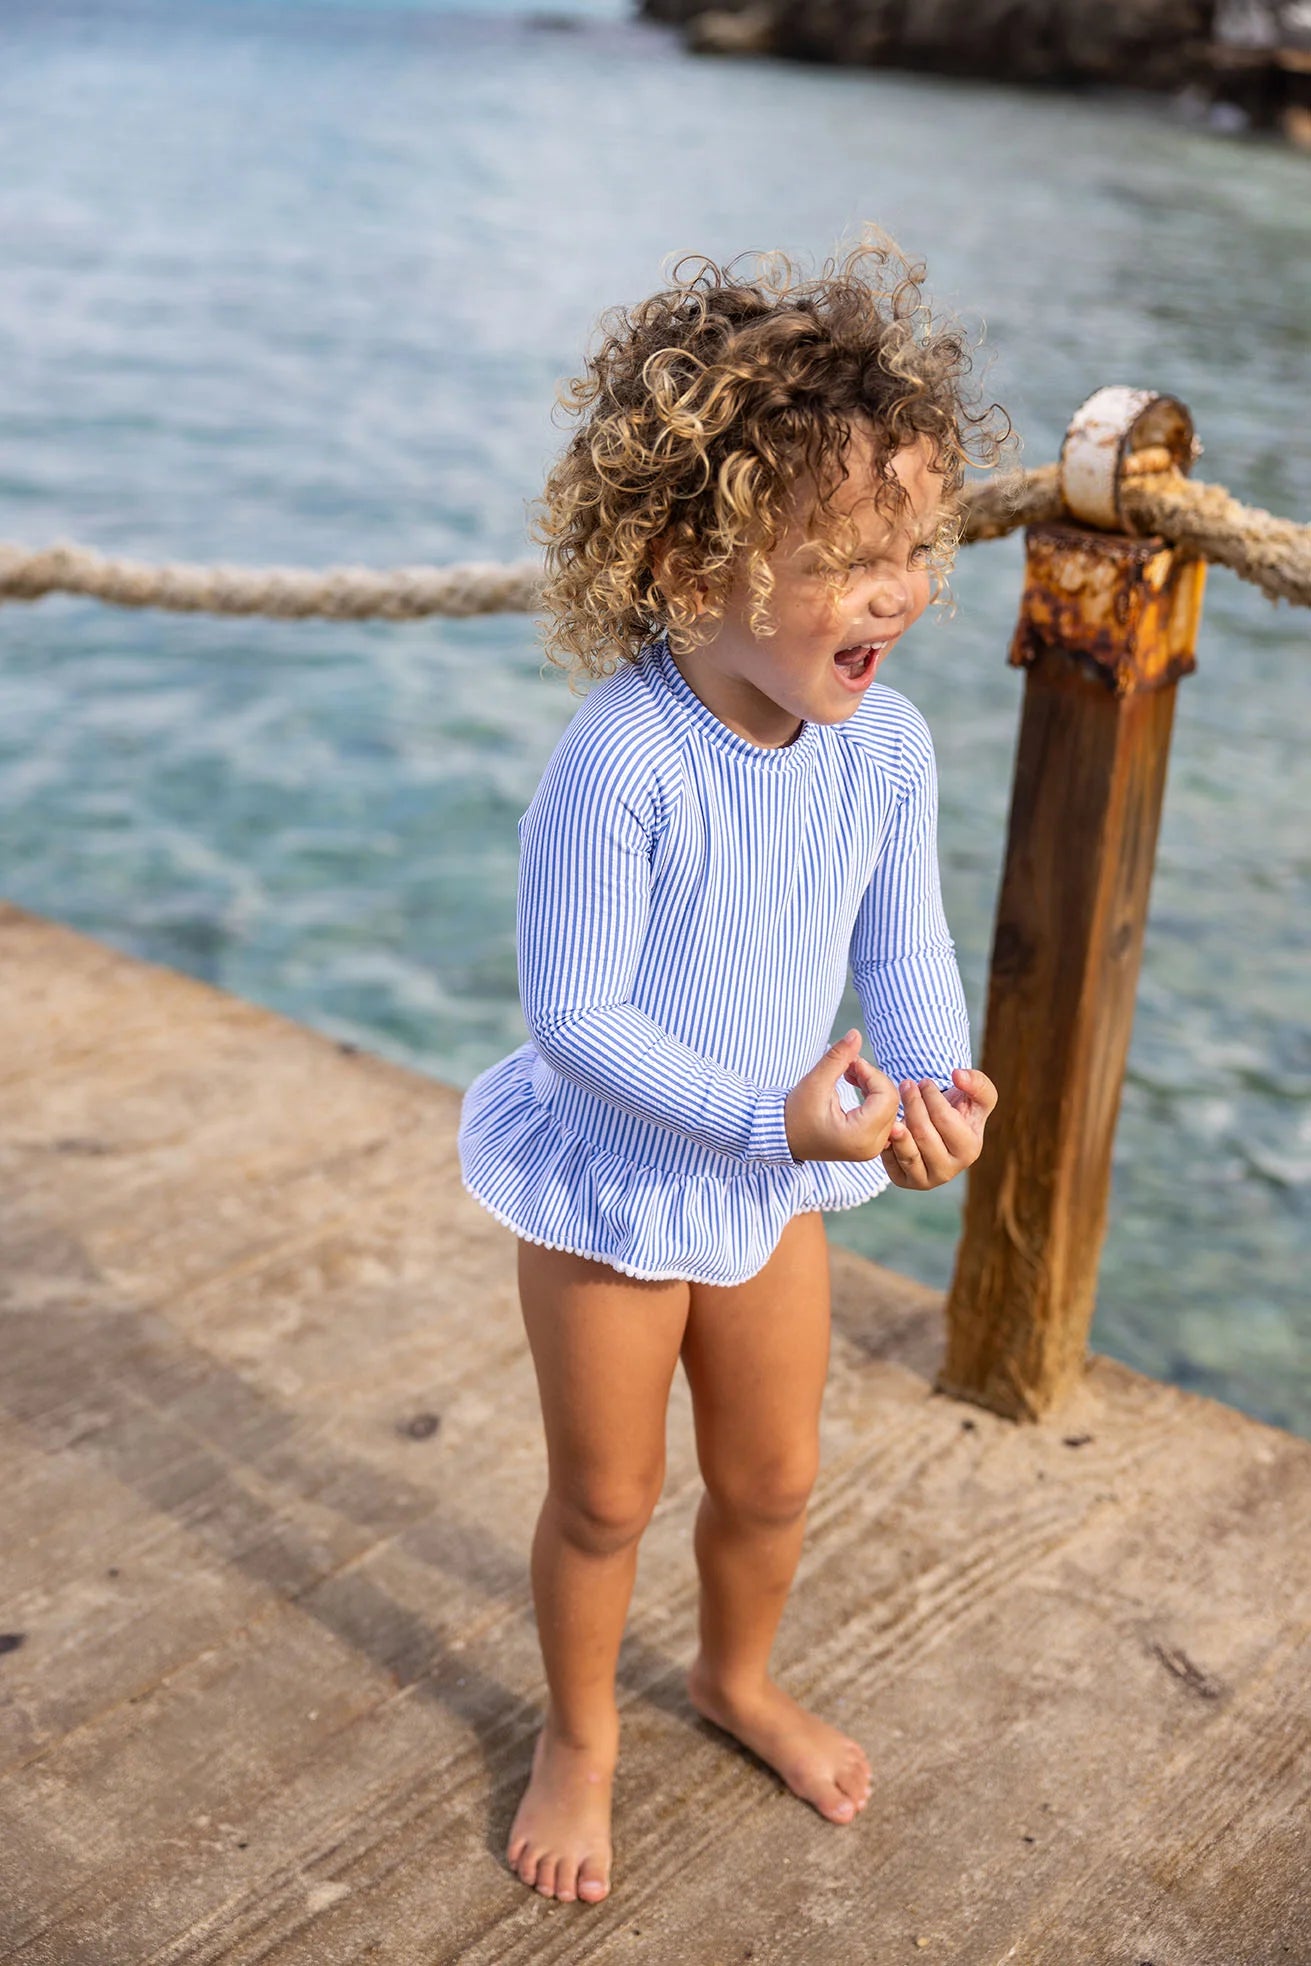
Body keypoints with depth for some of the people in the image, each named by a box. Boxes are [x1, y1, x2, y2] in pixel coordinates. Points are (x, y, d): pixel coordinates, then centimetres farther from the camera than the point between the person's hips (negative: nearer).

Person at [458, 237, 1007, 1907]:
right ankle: (580, 1735, 45)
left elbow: (904, 948, -4)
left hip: (778, 1176, 5)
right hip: (612, 1177, -5)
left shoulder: (886, 744, -15)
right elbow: (572, 1012, -29)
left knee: (773, 1477, 22)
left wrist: (932, 1080, -24)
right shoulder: (618, 766, -33)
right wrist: (772, 1113, -33)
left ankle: (739, 1677, 54)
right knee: (606, 1498, 15)